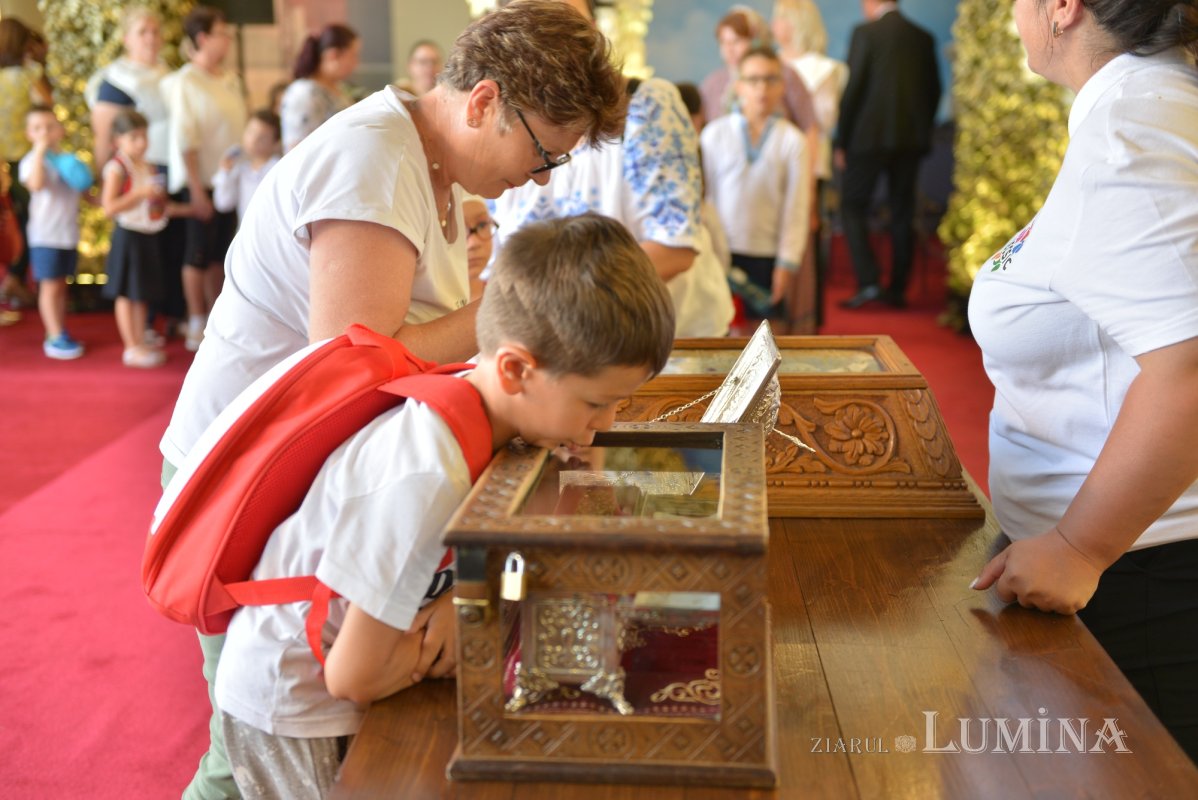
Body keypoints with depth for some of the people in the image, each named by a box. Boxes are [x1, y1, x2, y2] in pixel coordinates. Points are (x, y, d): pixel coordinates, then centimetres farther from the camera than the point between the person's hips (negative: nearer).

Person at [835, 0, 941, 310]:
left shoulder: (865, 33, -6)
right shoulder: (923, 37, 9)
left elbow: (853, 89, -9)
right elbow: (933, 90, 10)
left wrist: (841, 141, -3)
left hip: (871, 136, -5)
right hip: (912, 139, 5)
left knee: (853, 206, 3)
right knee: (902, 212, 9)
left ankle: (868, 282, -8)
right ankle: (898, 288, 13)